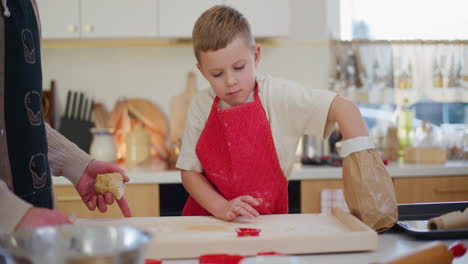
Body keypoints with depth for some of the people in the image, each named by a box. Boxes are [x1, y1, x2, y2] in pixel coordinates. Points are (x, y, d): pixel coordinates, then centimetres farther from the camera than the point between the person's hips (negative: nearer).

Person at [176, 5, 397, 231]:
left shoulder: (279, 96, -8)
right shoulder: (201, 106, 0)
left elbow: (344, 108, -14)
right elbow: (189, 170, 3)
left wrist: (361, 160, -27)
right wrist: (220, 207, -12)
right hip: (207, 217, 3)